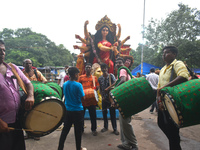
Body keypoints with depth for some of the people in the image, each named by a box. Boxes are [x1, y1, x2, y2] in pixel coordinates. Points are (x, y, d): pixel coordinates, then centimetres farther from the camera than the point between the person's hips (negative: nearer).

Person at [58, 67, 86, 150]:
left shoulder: (65, 84, 1)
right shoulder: (78, 85, -18)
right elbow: (82, 98, -14)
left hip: (67, 110, 5)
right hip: (78, 110, -5)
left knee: (65, 130, 15)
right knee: (78, 131, 10)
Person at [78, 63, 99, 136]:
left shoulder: (94, 77, 10)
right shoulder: (81, 77, 10)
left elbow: (97, 86, 8)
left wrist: (95, 89, -14)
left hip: (92, 98, 0)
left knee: (93, 115, 5)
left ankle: (94, 129, 21)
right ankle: (81, 129, 26)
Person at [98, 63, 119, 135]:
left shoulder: (111, 76, -5)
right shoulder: (100, 78, 4)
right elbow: (100, 89, 8)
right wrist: (102, 96, -2)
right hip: (104, 98, 4)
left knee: (112, 113, 2)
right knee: (104, 112, 12)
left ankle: (115, 129, 14)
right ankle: (105, 126, 29)